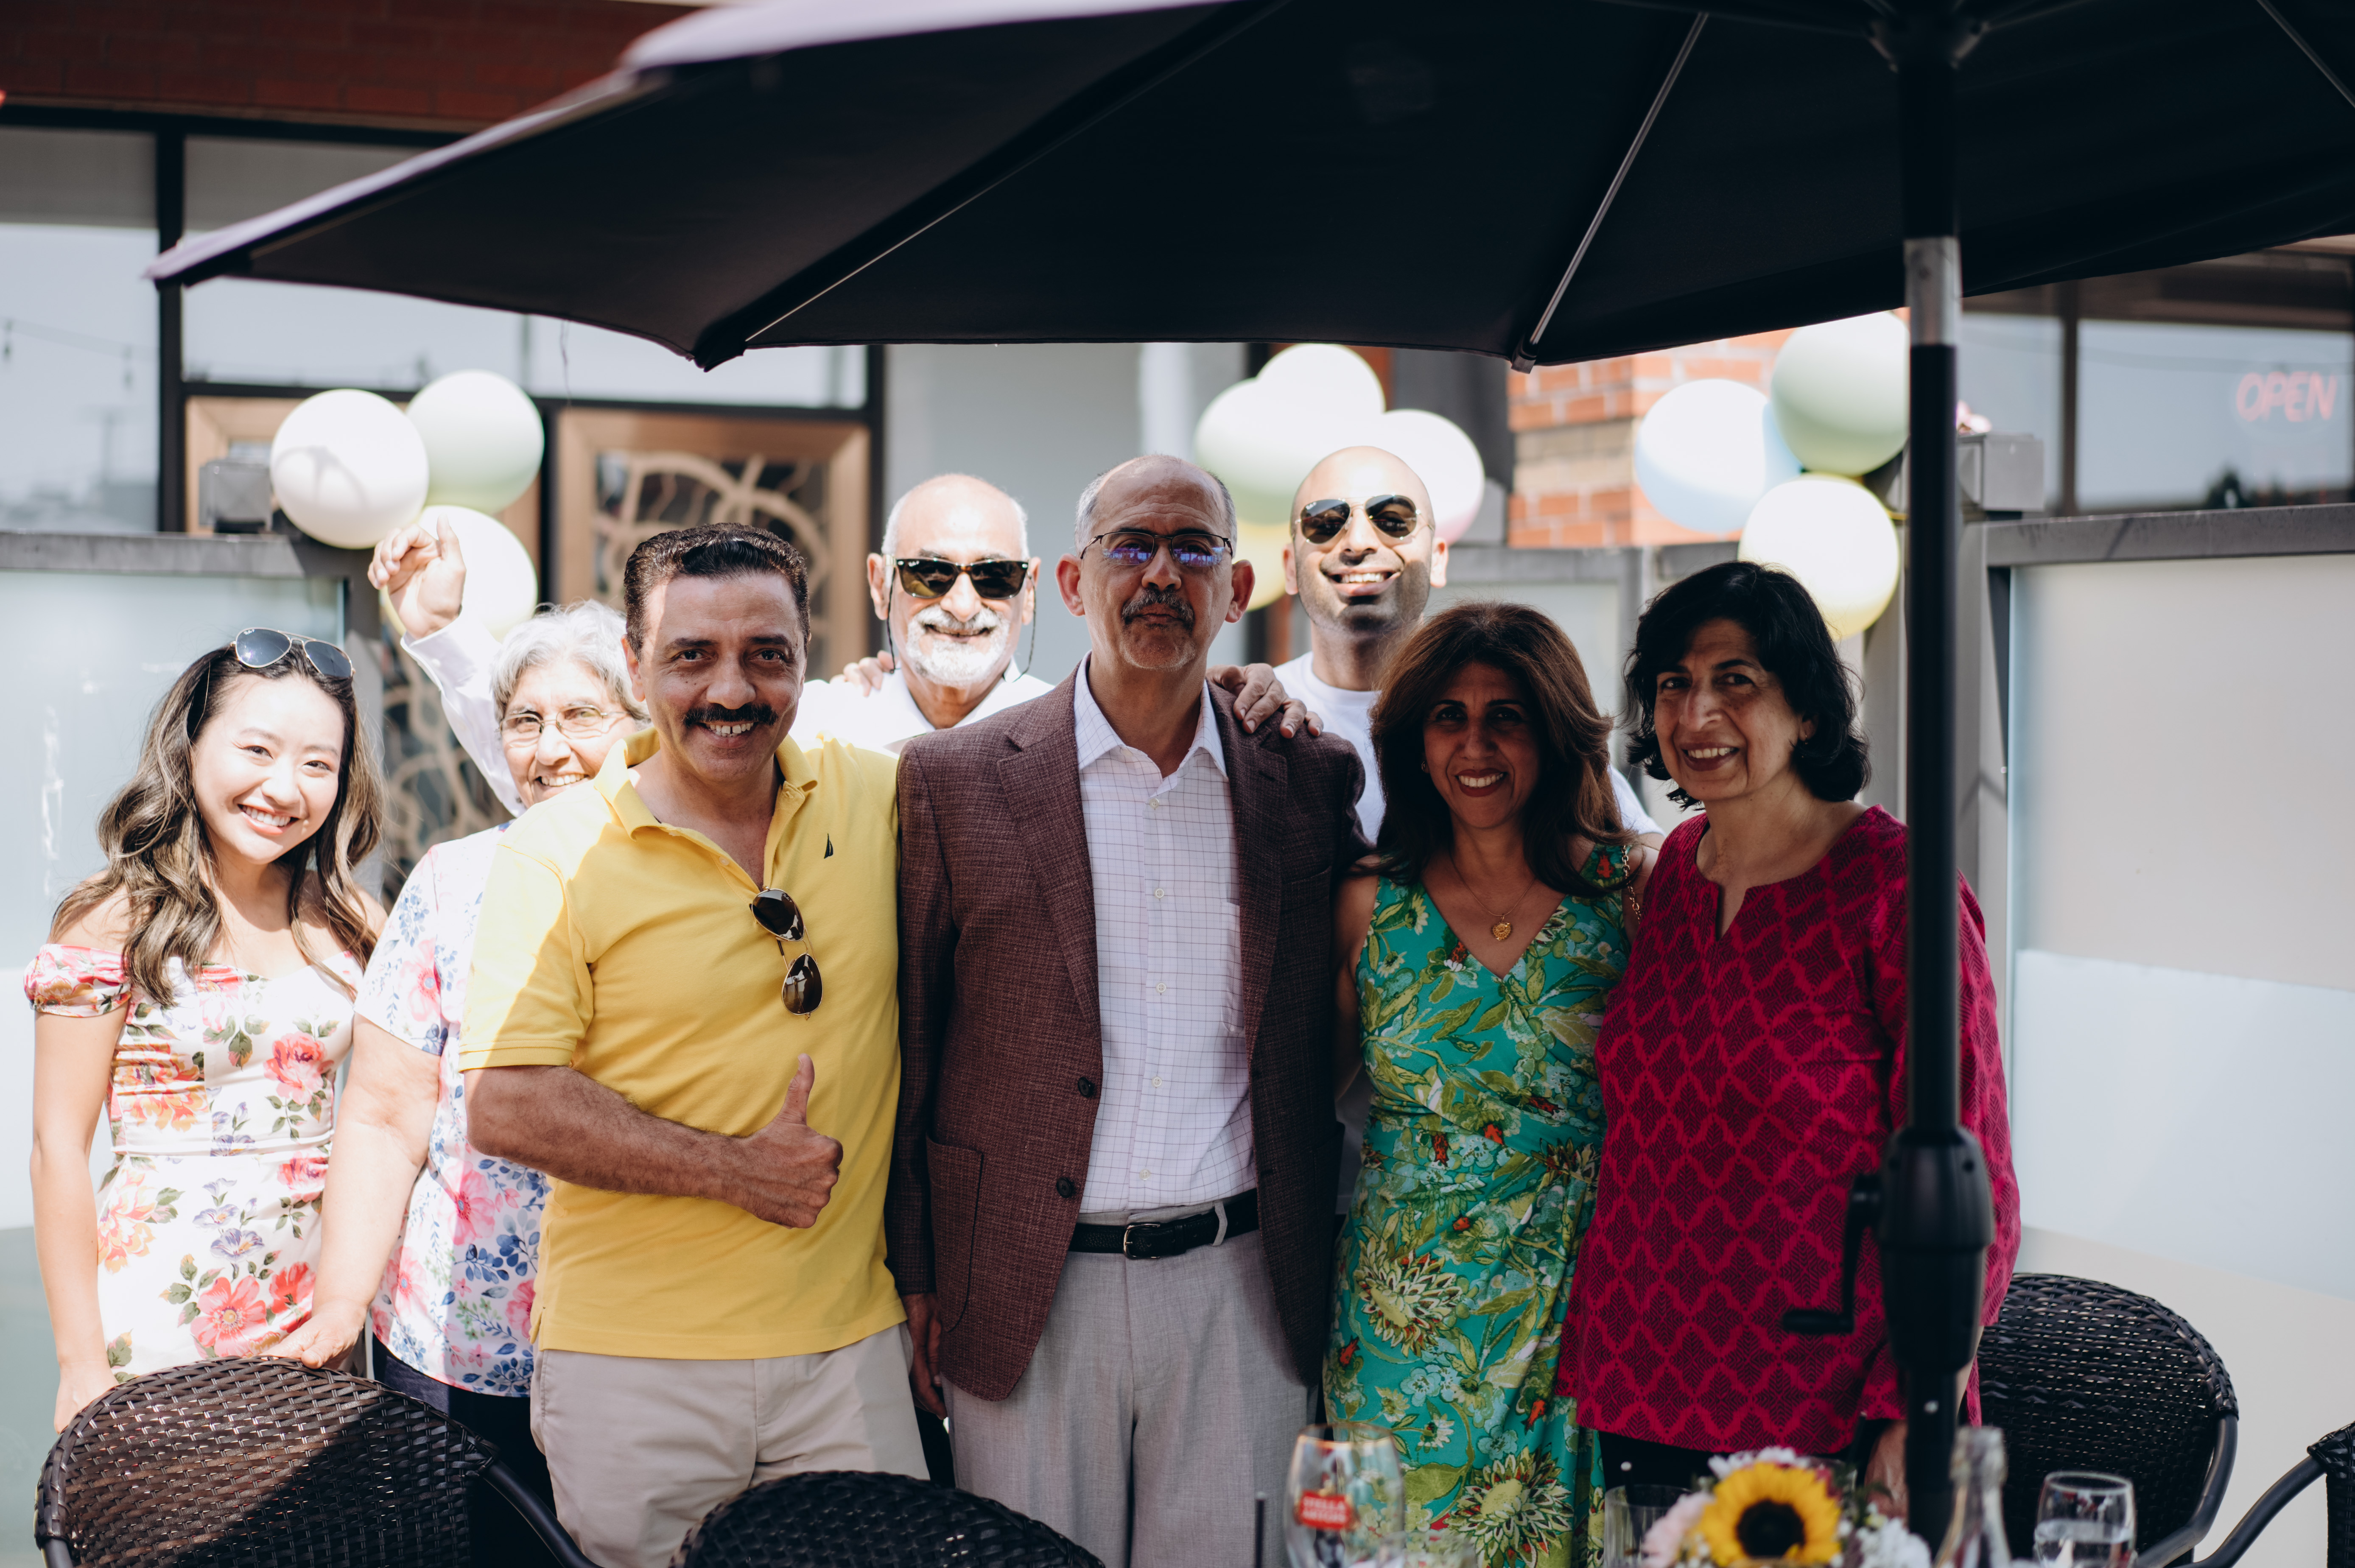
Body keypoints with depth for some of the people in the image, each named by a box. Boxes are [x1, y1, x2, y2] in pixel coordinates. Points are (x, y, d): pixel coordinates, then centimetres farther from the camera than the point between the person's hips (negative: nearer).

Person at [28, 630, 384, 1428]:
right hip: (157, 1314, -4)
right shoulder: (114, 920, -5)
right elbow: (59, 1150, -6)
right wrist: (81, 1361, -8)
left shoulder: (345, 920, 7)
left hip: (313, 1315, 4)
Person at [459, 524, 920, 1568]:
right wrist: (734, 1169, -14)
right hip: (628, 1363, -3)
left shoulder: (876, 800, 3)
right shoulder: (558, 853, -6)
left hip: (848, 1348, 3)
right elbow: (504, 1107, -11)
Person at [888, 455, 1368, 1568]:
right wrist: (914, 1280, 0)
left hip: (1241, 1289, 2)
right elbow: (909, 1048, 1)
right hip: (1027, 1297, -1)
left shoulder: (1310, 783, 5)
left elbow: (1330, 1024, 12)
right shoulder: (954, 782, -2)